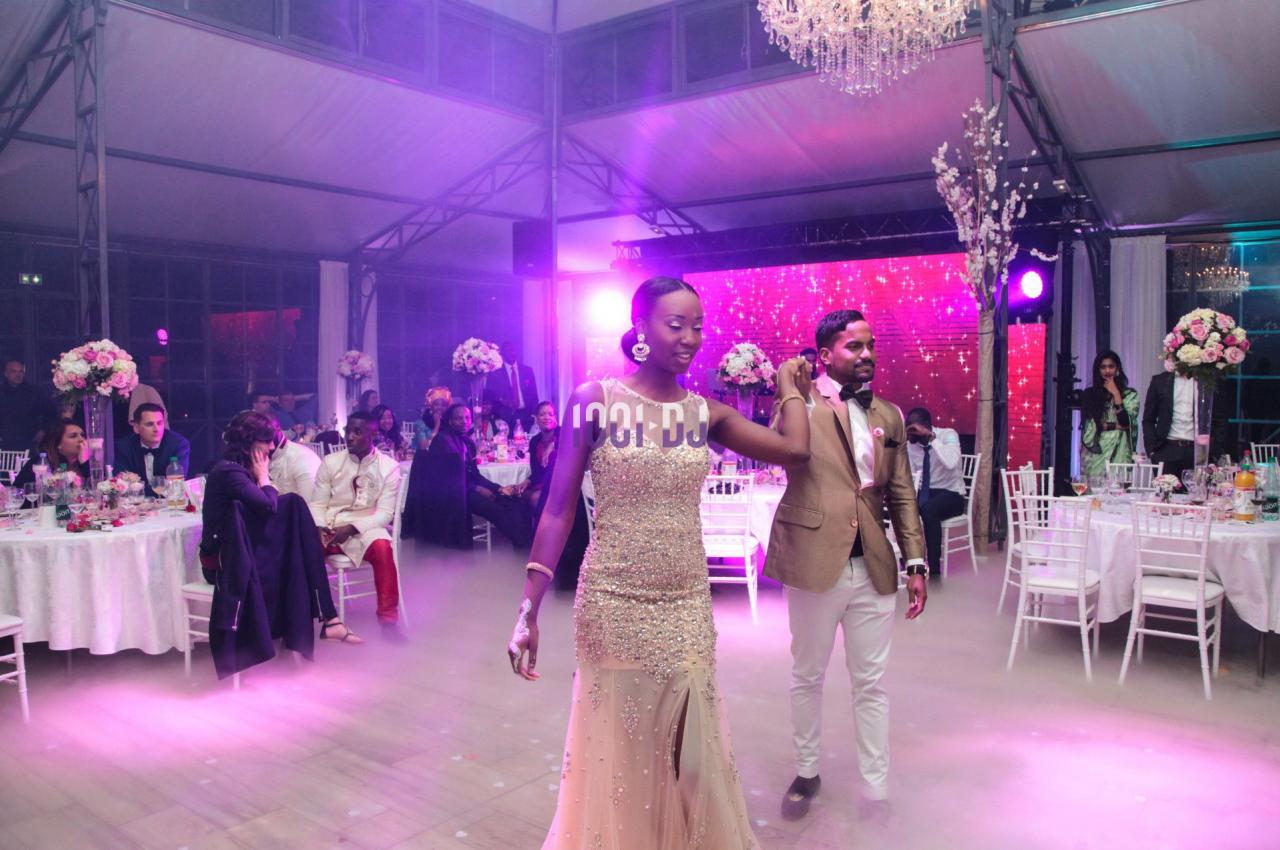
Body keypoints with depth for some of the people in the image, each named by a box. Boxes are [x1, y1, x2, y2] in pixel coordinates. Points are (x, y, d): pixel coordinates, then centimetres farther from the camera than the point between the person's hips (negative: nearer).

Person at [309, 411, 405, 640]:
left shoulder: (389, 467, 0)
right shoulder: (330, 462, 7)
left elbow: (384, 513, -6)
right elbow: (317, 504, 5)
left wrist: (352, 528, -19)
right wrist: (320, 527, -16)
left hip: (365, 529, -2)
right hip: (330, 528, 2)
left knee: (382, 548, -36)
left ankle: (388, 620, -26)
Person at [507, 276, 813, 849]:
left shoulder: (706, 412, 3)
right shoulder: (595, 400, -7)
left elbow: (795, 448, -8)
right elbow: (558, 510, -7)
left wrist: (788, 383, 8)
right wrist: (528, 610, -9)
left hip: (688, 607, 3)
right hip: (612, 606, -3)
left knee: (689, 751, 15)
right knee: (616, 752, 13)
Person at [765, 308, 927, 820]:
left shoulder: (889, 415, 9)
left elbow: (902, 495, 11)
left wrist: (915, 564, 7)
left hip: (874, 568, 3)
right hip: (815, 563, -3)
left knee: (871, 685, 11)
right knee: (807, 677, 14)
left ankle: (876, 792, 24)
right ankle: (806, 773, 34)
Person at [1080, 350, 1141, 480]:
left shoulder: (1130, 394, 7)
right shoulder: (1089, 394, 8)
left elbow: (1126, 423, -6)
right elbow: (1089, 426, 1)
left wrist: (1116, 394, -4)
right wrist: (1116, 426, -6)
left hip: (1119, 452, 0)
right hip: (1095, 453, 0)